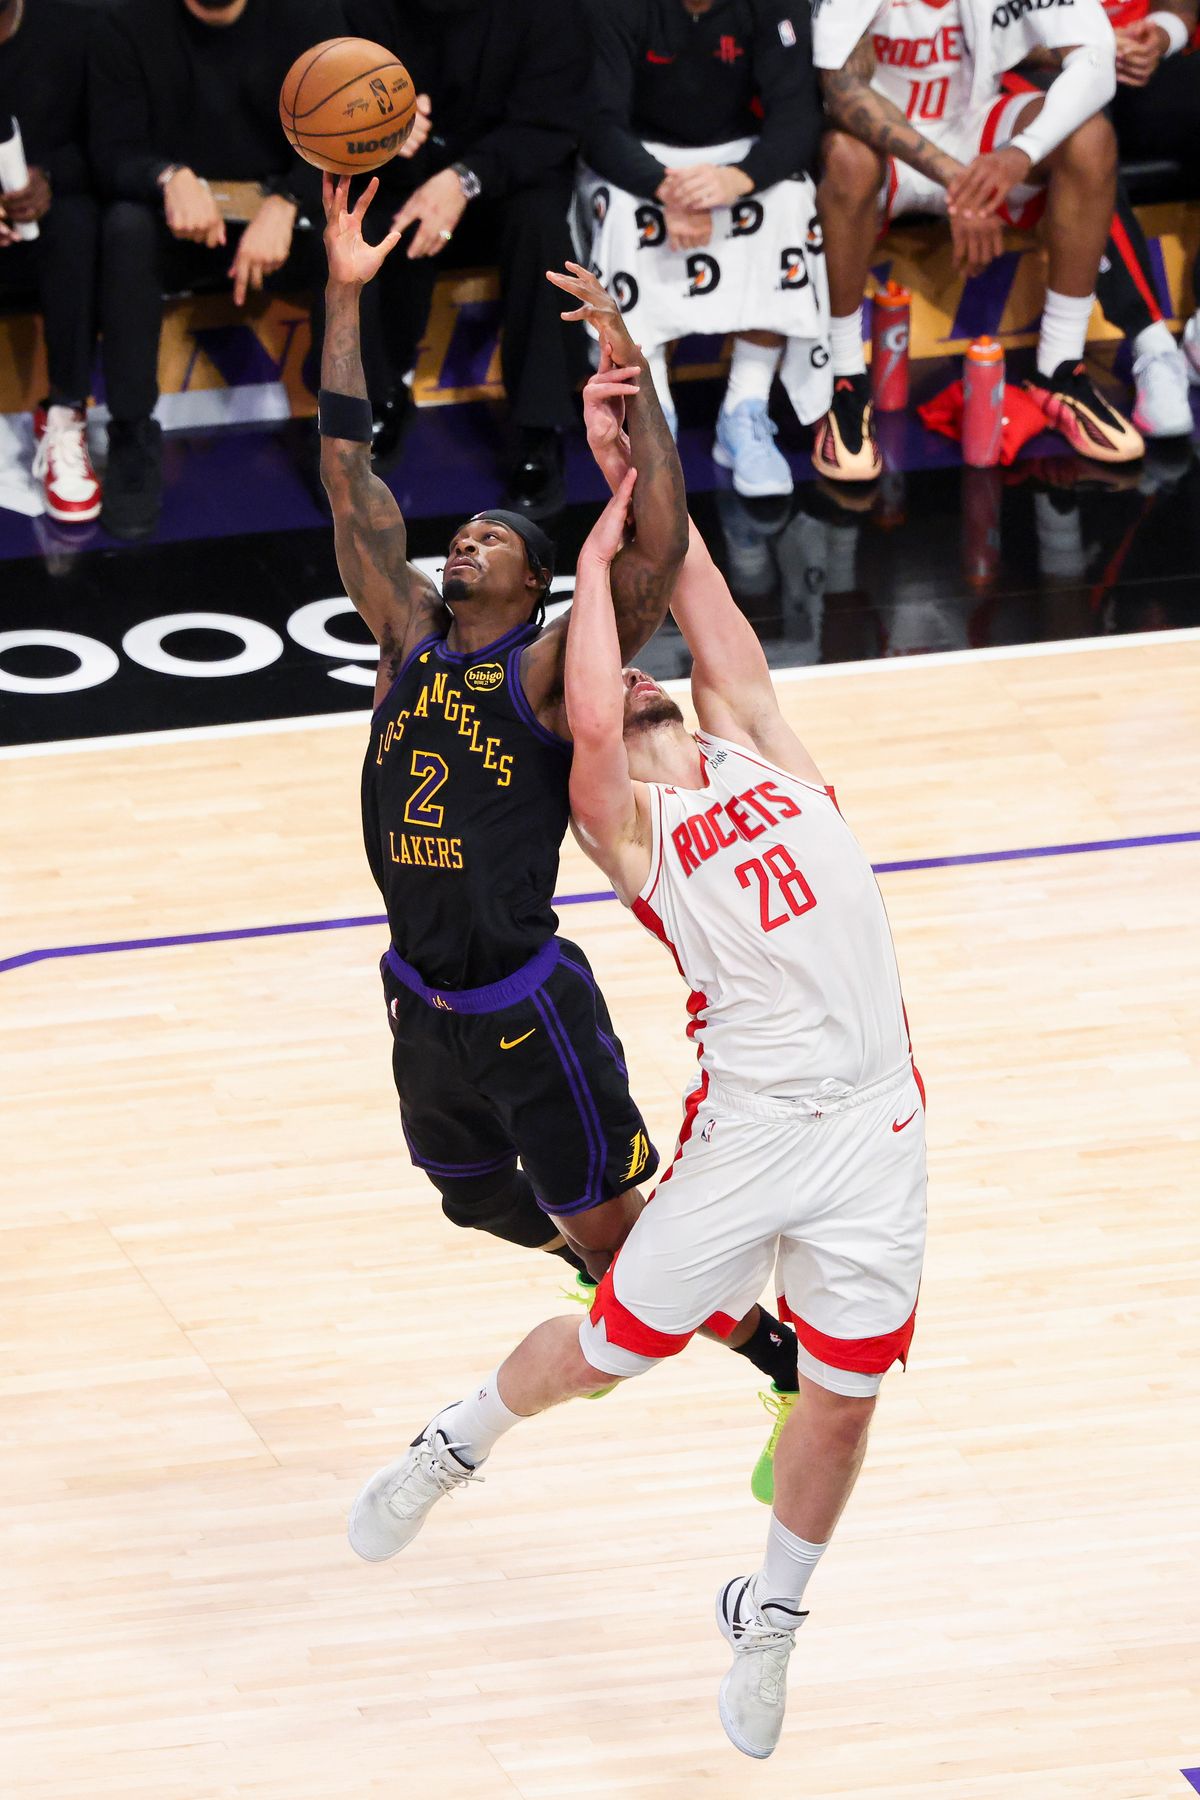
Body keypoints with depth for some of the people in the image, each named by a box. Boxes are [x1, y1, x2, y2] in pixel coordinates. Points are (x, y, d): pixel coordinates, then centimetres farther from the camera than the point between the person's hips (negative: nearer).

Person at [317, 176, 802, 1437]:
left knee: (619, 1233, 1)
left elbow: (657, 547, -22)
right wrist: (344, 302, -6)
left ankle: (786, 1365, 18)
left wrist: (631, 375, -29)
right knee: (476, 1202, 23)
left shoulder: (549, 669, -9)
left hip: (528, 1009, -6)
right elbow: (350, 484, 1)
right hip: (423, 1003, 6)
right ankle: (612, 1282, 49)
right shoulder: (410, 643, 4)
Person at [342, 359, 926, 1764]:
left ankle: (768, 1619, 32)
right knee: (612, 1346, 7)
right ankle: (457, 1443, 38)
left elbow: (716, 631, 9)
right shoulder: (625, 826, 0)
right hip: (750, 1129, -4)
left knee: (843, 1396, 9)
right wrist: (598, 553, -5)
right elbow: (589, 724, -16)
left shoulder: (758, 749, 14)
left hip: (876, 1122, 4)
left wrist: (656, 482, 14)